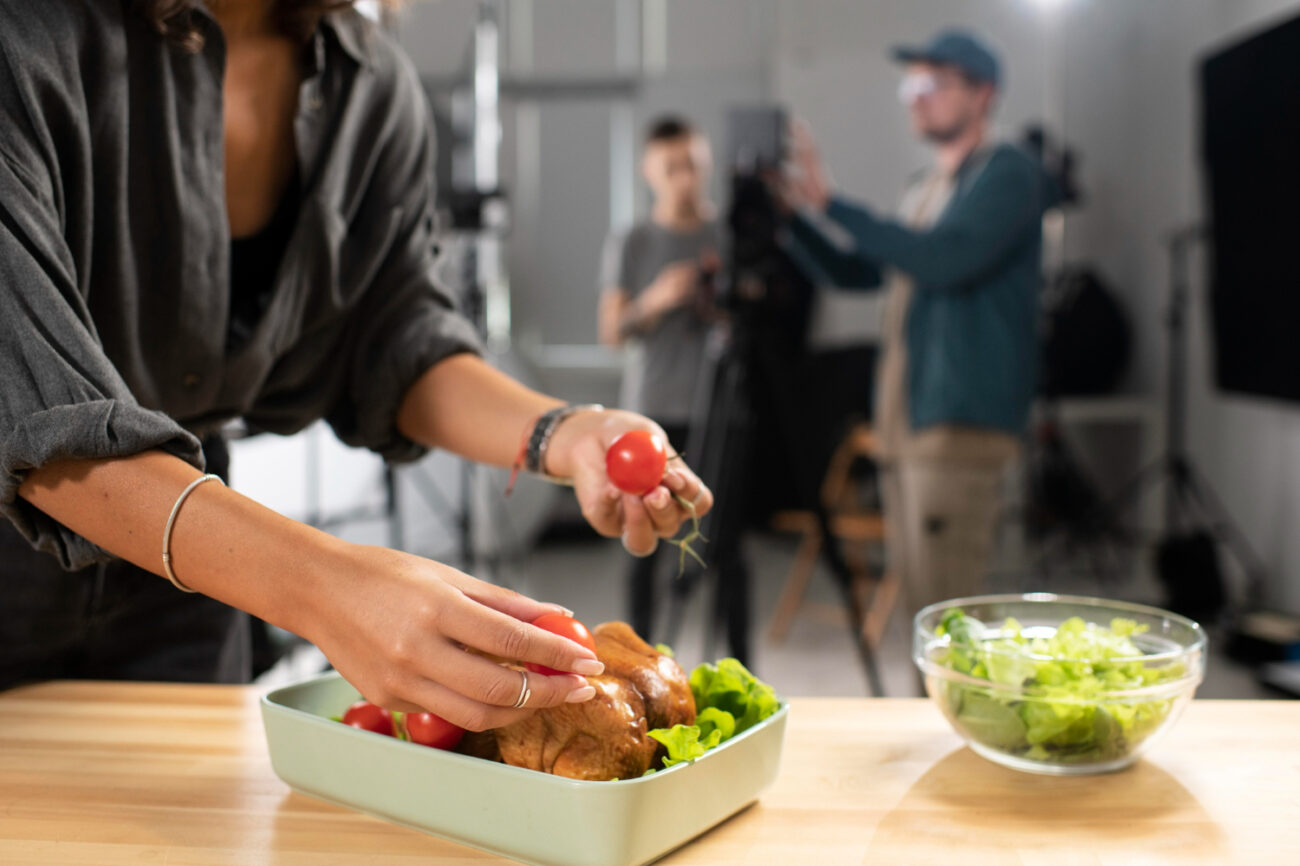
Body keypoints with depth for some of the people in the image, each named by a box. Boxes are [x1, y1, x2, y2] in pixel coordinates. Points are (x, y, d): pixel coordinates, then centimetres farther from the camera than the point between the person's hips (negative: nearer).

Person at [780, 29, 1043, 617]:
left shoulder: (1006, 173, -5)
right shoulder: (925, 190, 21)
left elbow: (943, 260, -21)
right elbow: (854, 271, 22)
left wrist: (829, 204, -20)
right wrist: (792, 208, 9)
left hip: (961, 422, -9)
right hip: (904, 420, 9)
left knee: (945, 609, -11)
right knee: (916, 591, 12)